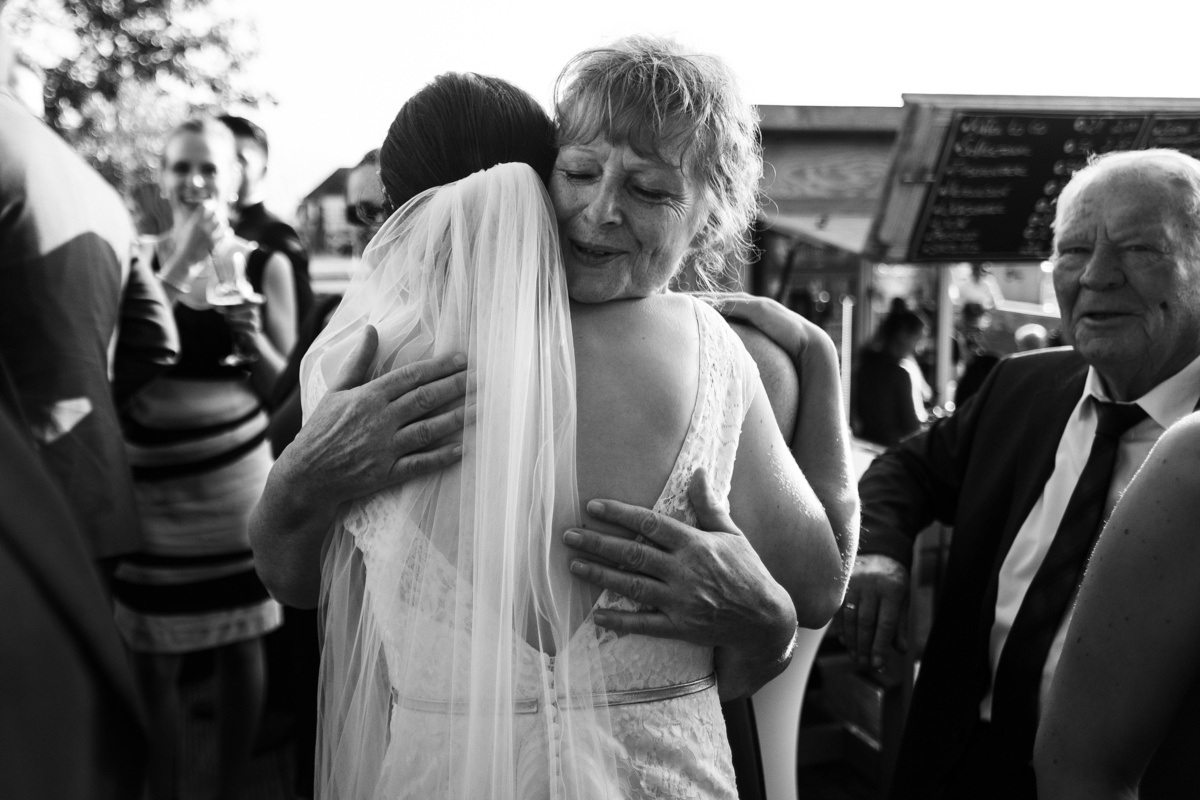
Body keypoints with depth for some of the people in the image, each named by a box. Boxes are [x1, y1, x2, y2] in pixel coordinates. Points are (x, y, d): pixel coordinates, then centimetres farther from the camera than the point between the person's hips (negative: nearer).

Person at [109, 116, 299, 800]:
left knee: (240, 644, 9)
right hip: (150, 480, 1)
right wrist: (176, 266, -15)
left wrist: (252, 337, -18)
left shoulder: (265, 266, 1)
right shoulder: (140, 258, 4)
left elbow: (286, 388, 1)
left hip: (233, 474, 0)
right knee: (153, 658, 6)